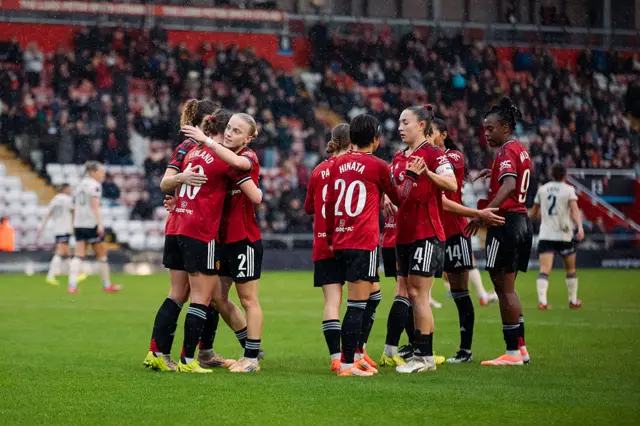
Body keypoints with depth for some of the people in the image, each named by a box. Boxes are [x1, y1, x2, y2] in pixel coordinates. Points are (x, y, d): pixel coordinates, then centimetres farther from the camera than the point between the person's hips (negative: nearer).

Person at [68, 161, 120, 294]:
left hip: (78, 224, 6)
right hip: (91, 223, -6)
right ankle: (107, 285, 16)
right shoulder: (95, 185, -6)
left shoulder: (79, 185, 17)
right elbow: (95, 205, -16)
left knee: (78, 256, -1)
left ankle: (72, 285, -16)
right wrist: (100, 223, -21)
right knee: (101, 255, 7)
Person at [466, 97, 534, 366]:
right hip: (522, 221, 10)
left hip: (506, 222, -10)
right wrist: (494, 173, 19)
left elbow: (509, 186, -28)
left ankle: (513, 352, -4)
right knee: (507, 288, 15)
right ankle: (520, 347, 16)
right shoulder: (521, 150, 16)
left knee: (504, 288, -5)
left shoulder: (507, 152, -13)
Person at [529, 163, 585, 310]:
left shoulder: (542, 189, 12)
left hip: (545, 235, 2)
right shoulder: (568, 189, 1)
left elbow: (533, 213, 24)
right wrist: (580, 227, -24)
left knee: (544, 270, -10)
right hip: (564, 236, -2)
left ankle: (542, 300, -28)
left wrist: (532, 215, 46)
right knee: (571, 269, 17)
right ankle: (573, 300, 25)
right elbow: (574, 210, -15)